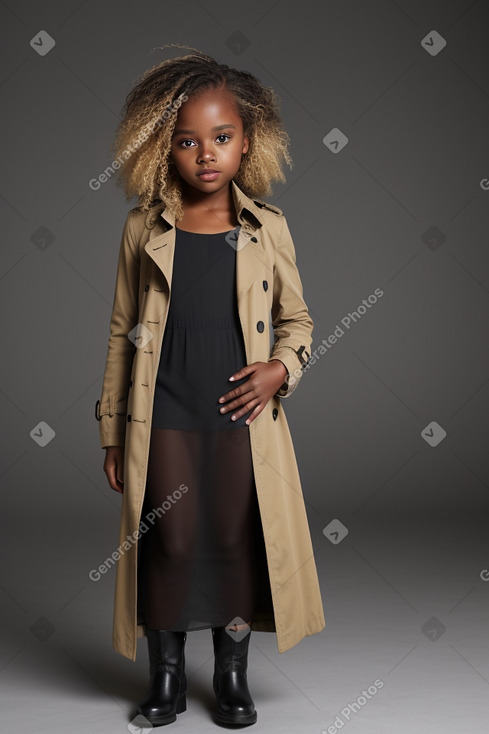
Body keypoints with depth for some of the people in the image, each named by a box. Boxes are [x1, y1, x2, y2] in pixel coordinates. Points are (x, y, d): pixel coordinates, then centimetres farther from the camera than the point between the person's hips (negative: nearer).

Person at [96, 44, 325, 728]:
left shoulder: (267, 228, 1)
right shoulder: (144, 229, 1)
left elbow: (298, 320, 10)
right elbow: (122, 334, 5)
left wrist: (280, 369, -11)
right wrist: (112, 431, 4)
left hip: (241, 416, 1)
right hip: (165, 420, 0)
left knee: (238, 541, 8)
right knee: (170, 542, 5)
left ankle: (233, 673, 28)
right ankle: (167, 672, 27)